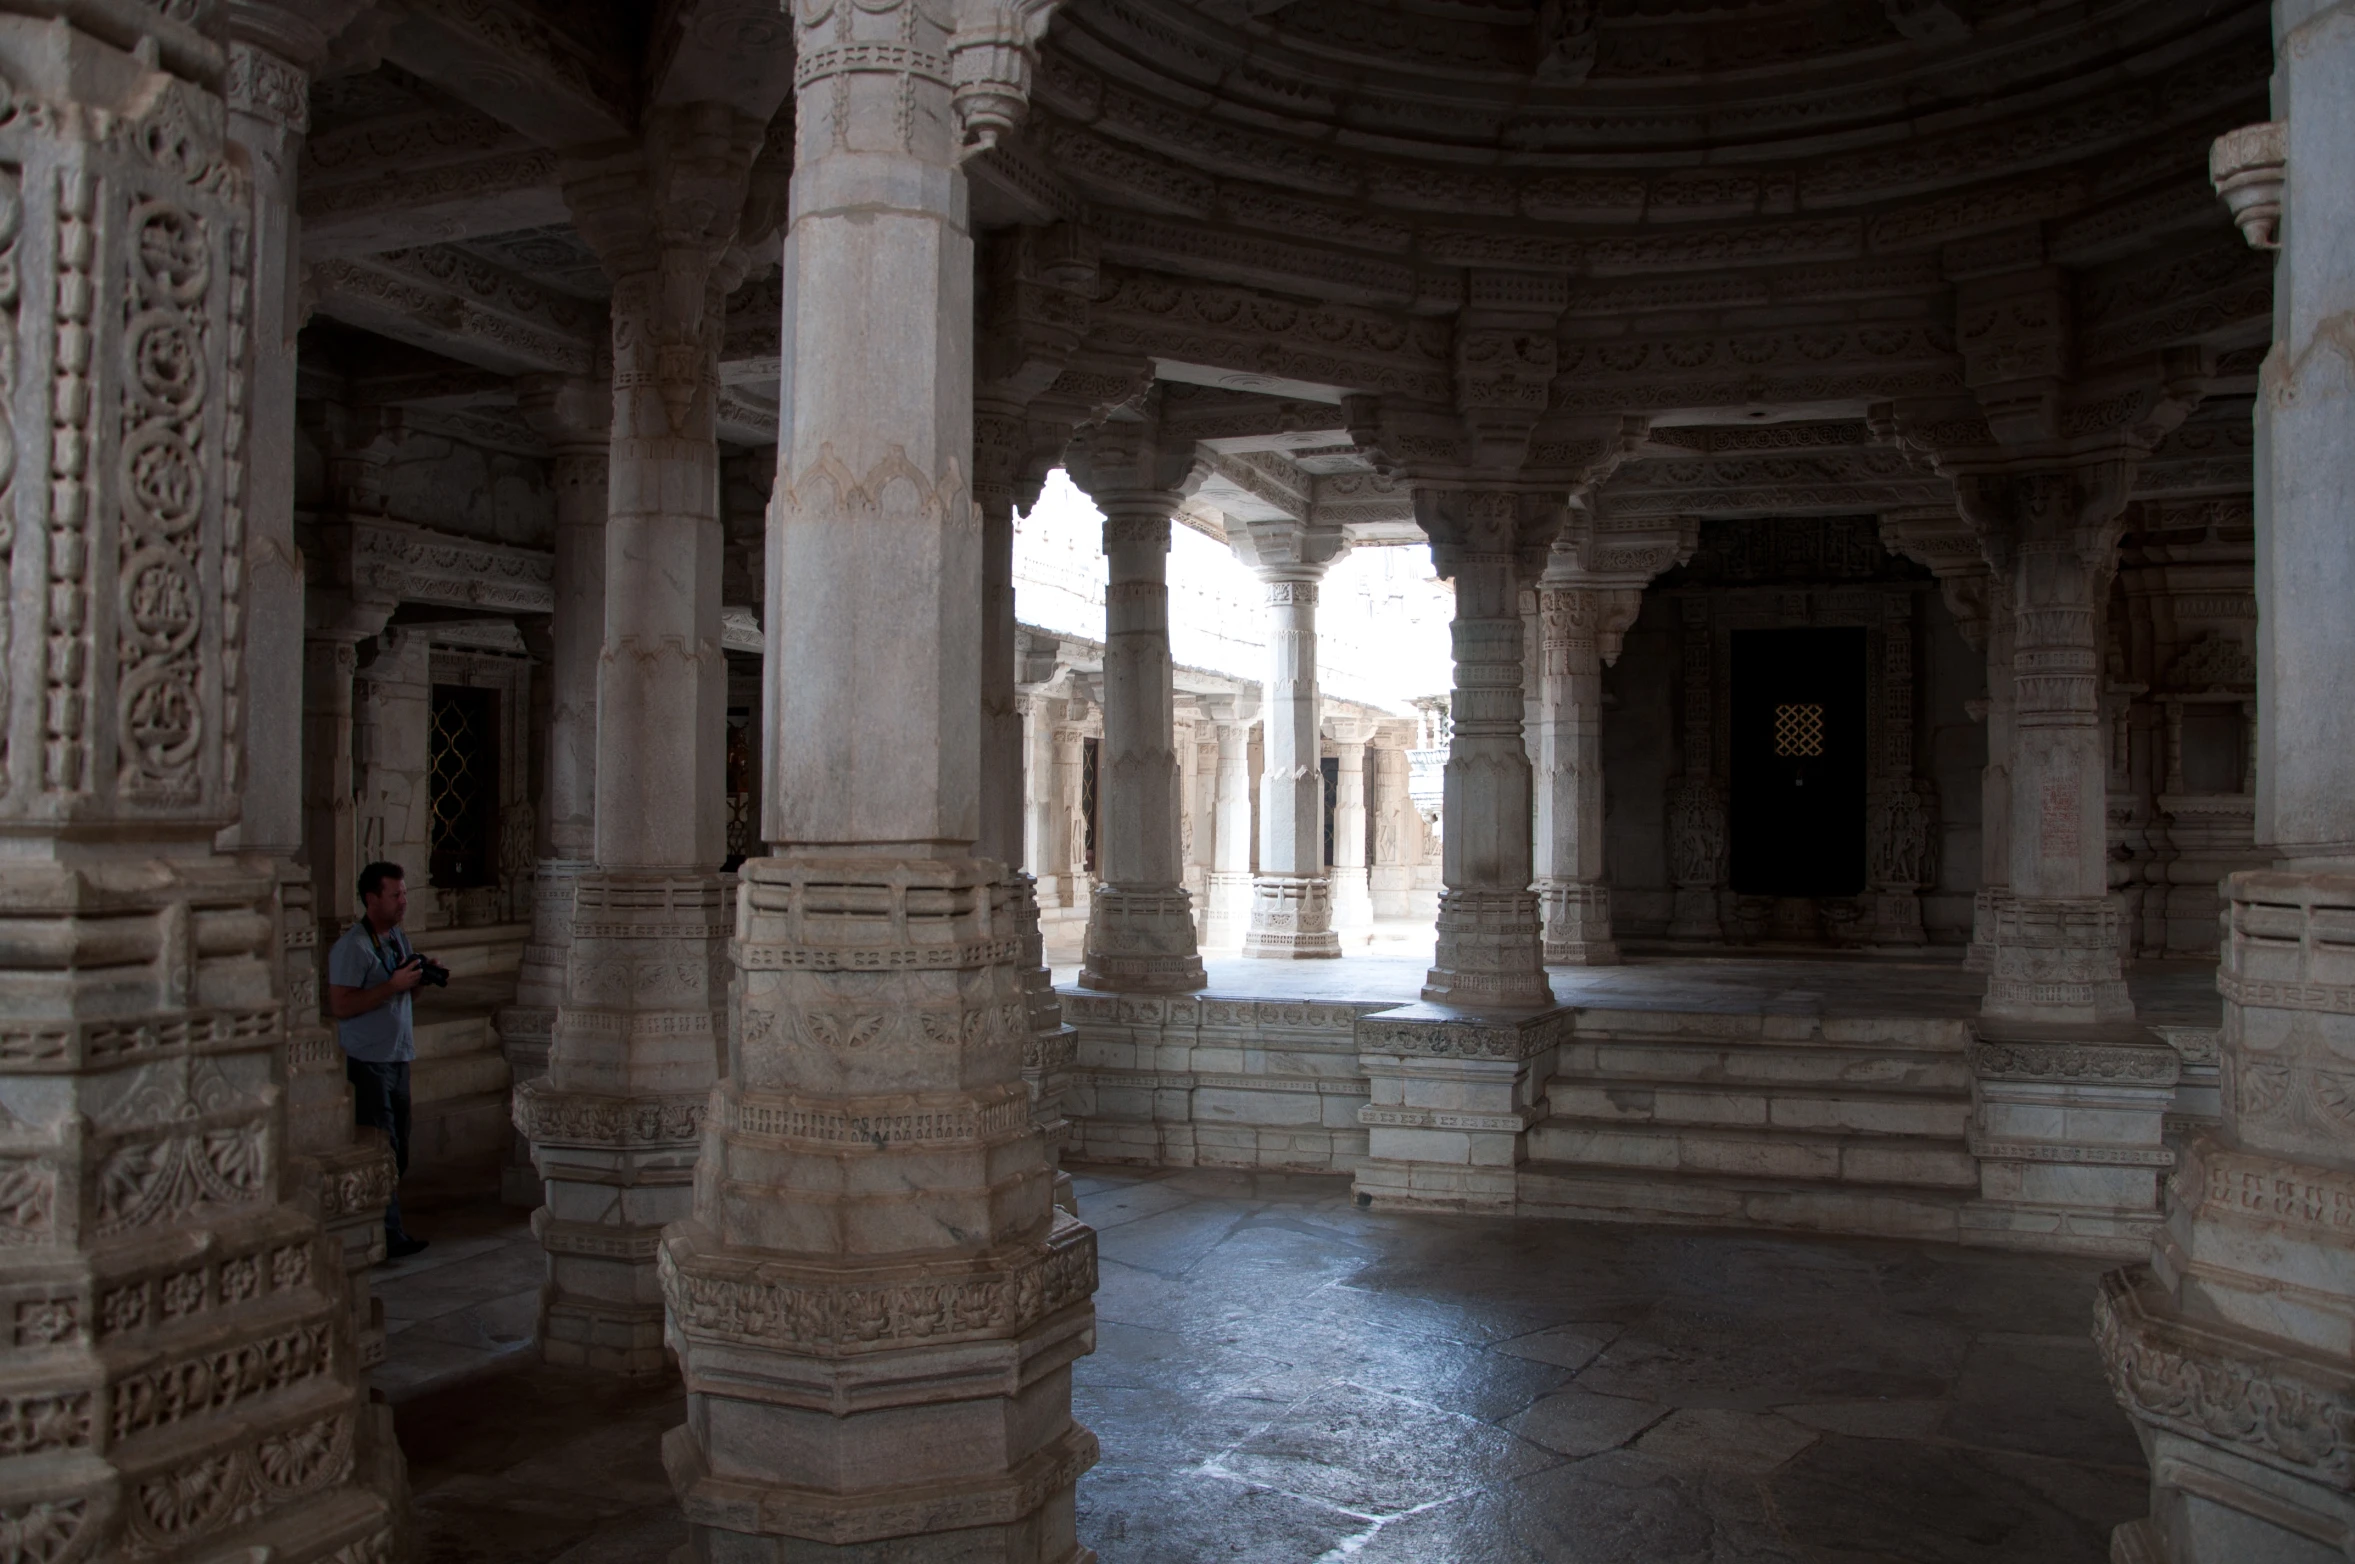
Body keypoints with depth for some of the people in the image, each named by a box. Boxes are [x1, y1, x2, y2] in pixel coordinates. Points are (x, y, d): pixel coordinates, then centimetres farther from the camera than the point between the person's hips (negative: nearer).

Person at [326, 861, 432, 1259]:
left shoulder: (398, 938, 13)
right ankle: (387, 1236, -1)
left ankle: (391, 1233, 20)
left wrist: (418, 978, 4)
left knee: (398, 1151, 11)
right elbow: (340, 1005, -21)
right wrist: (394, 986, -23)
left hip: (397, 1058, 8)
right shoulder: (353, 946, -14)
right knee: (382, 1152, -7)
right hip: (368, 1062, -8)